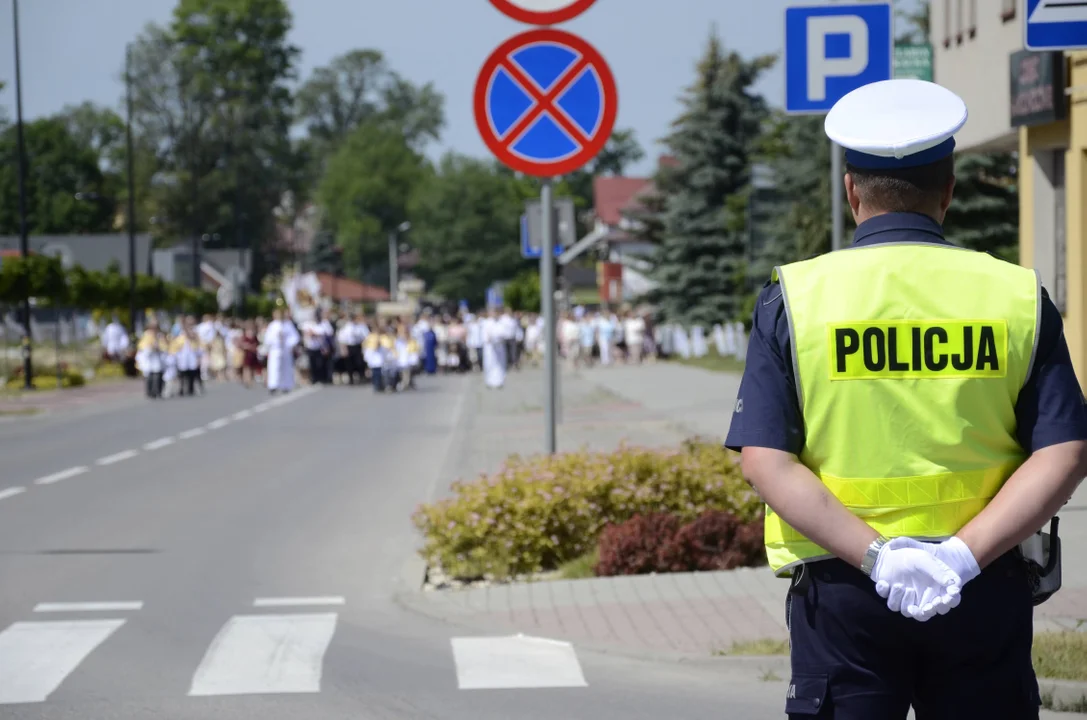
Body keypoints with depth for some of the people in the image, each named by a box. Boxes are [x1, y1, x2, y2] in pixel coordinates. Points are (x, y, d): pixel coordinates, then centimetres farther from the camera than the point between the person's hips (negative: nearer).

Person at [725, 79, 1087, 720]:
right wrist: (963, 556, -14)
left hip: (842, 593, -1)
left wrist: (874, 557, -15)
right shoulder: (1018, 295, 1)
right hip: (984, 594, 1)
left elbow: (767, 461, -11)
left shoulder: (795, 296, -2)